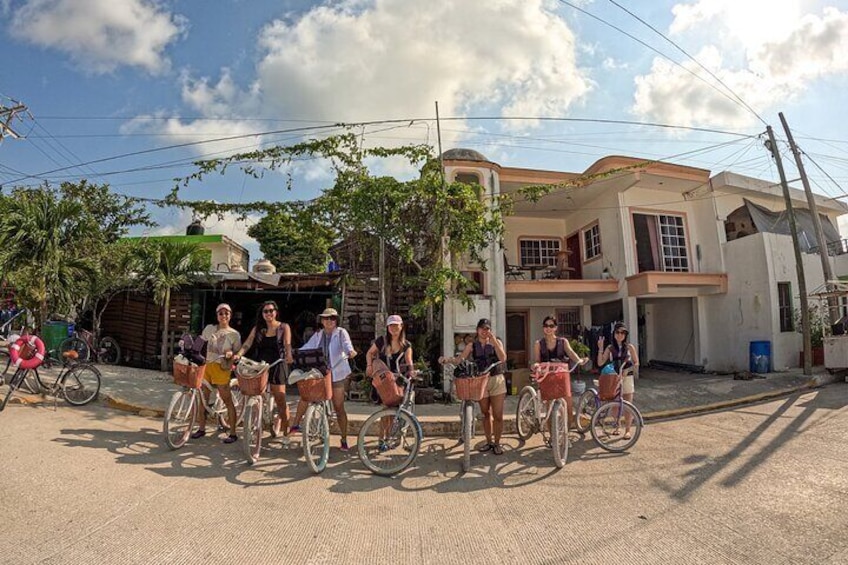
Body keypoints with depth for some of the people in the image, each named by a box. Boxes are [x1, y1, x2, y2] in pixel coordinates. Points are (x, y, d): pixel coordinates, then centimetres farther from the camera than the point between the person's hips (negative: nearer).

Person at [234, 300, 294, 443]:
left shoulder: (284, 327, 0)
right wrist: (238, 354, -21)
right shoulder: (257, 328, 9)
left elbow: (287, 344, -14)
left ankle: (285, 433, 9)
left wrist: (288, 355, -34)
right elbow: (247, 343, -2)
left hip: (276, 367, -3)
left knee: (281, 401, -1)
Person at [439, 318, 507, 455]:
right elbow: (459, 359, -7)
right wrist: (447, 359, -26)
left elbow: (503, 358, -15)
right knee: (486, 414, 12)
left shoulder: (496, 342, 0)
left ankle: (497, 443, 17)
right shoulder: (472, 345, 2)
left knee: (498, 415, 0)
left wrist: (493, 341, -21)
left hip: (497, 380, -1)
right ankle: (489, 441, 28)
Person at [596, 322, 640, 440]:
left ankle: (627, 430, 11)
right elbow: (600, 363, -4)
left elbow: (636, 363, 3)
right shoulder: (610, 348, 2)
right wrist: (600, 348, -12)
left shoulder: (629, 347, 0)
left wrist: (628, 370, -15)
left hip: (627, 378, -1)